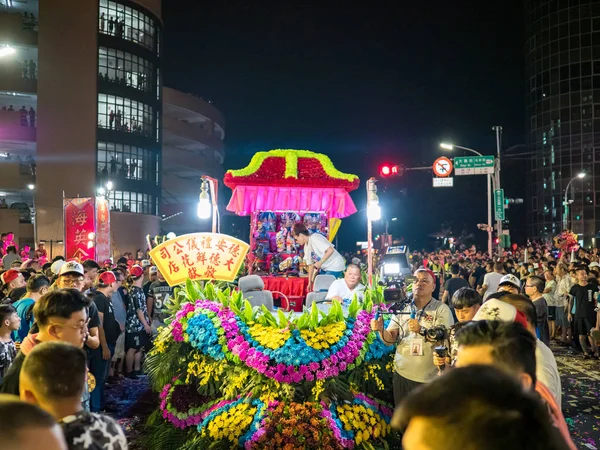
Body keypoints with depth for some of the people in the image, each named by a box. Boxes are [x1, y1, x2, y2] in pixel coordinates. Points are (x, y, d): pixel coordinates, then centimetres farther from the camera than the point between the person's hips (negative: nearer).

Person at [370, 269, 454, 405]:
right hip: (401, 374, 3)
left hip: (430, 379, -3)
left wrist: (421, 329, -30)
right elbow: (390, 339, 2)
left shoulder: (442, 309, -6)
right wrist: (381, 329, -19)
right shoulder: (402, 308, 4)